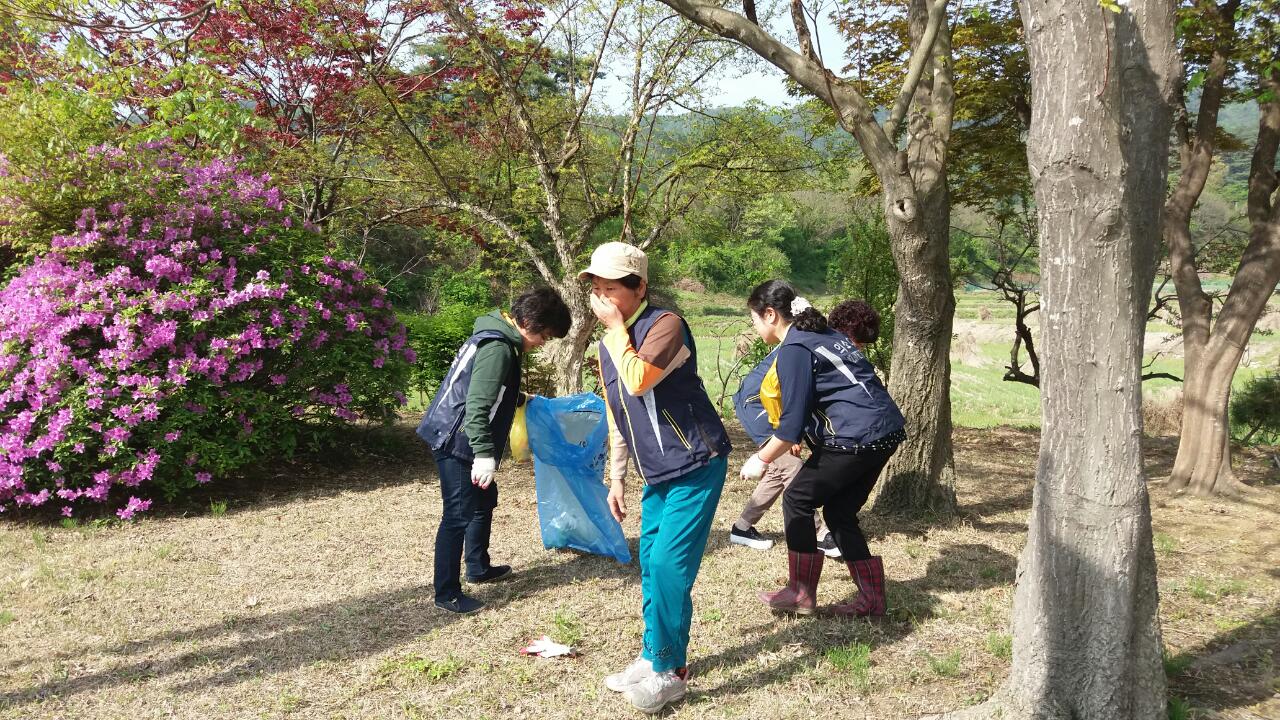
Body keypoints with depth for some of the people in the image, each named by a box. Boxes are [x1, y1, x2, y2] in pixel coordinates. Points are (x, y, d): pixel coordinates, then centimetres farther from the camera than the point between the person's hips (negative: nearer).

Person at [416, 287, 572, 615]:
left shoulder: (499, 337, 11)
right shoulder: (498, 348, -22)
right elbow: (476, 405, -29)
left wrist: (521, 399, 39)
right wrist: (484, 454, -31)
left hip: (459, 440, 11)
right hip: (456, 442, -11)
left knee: (484, 499, 23)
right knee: (458, 515, -5)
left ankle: (478, 567, 38)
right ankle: (447, 594, 4)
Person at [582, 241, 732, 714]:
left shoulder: (665, 324, -16)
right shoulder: (610, 345, 9)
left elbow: (639, 381, -32)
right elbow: (616, 417, 17)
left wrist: (616, 326, -20)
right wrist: (616, 478, 16)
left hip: (697, 464, -8)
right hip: (657, 472, 8)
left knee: (668, 565, -11)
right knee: (651, 566, 12)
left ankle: (671, 672, 3)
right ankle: (653, 657, 26)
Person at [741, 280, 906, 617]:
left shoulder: (794, 350, -10)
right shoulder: (825, 334, 18)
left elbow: (793, 421, -14)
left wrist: (761, 460, -2)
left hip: (856, 437, -9)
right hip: (885, 431, 9)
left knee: (797, 501, 5)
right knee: (840, 511, 17)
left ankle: (801, 593, 11)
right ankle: (872, 597, 18)